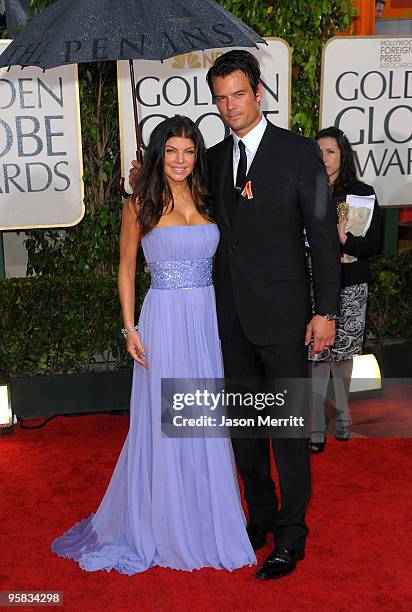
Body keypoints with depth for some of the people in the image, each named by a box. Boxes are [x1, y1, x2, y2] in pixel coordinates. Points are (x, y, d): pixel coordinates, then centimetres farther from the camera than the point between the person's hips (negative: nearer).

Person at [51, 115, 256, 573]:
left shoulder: (206, 200, 9)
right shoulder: (140, 204, -2)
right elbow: (126, 268, 1)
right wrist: (130, 328, -5)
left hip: (207, 318, 4)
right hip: (164, 320, -4)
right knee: (163, 422, 4)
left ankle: (206, 516, 30)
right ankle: (164, 523, 24)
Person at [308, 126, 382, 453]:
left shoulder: (362, 192, 1)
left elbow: (374, 245, -1)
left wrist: (343, 239, -18)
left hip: (350, 287, 0)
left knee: (342, 353, 12)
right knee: (317, 354, -2)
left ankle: (342, 413, 35)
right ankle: (317, 427, 8)